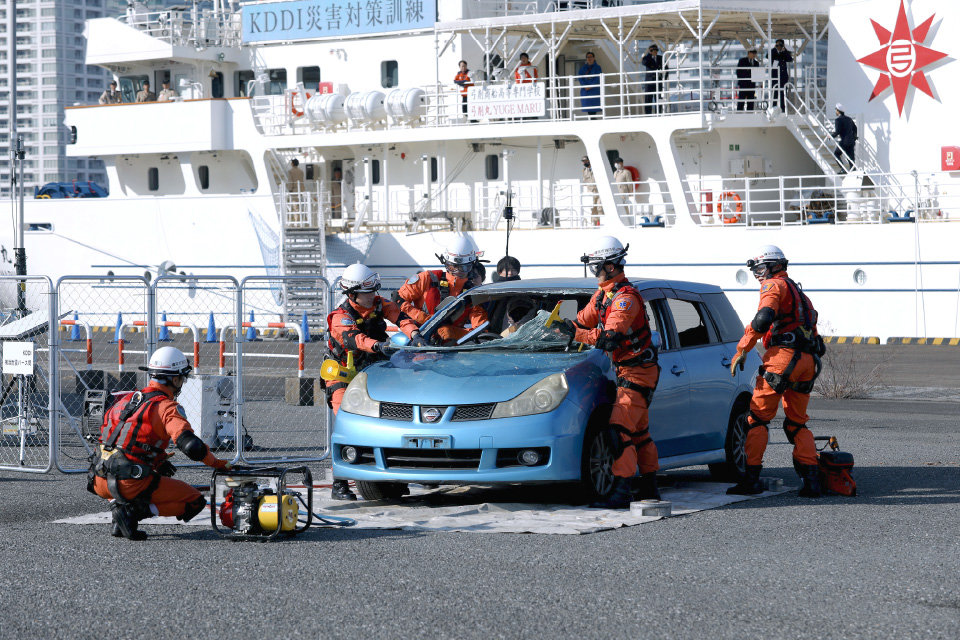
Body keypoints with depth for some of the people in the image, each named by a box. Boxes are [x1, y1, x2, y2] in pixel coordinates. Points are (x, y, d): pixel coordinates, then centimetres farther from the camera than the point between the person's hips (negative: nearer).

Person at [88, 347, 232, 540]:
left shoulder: (128, 398, 15)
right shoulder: (167, 407, -8)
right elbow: (191, 446, -20)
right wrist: (217, 463, -2)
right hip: (130, 483, -7)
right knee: (195, 502, 4)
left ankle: (121, 504, 9)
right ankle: (133, 511, -9)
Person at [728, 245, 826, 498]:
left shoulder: (774, 285, 2)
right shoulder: (798, 292, 29)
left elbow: (763, 318, -16)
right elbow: (811, 330, 28)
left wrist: (741, 351, -13)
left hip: (783, 356, -8)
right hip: (807, 362, 8)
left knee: (757, 417, -3)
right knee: (797, 423, 13)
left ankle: (751, 478, -7)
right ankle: (811, 479, 2)